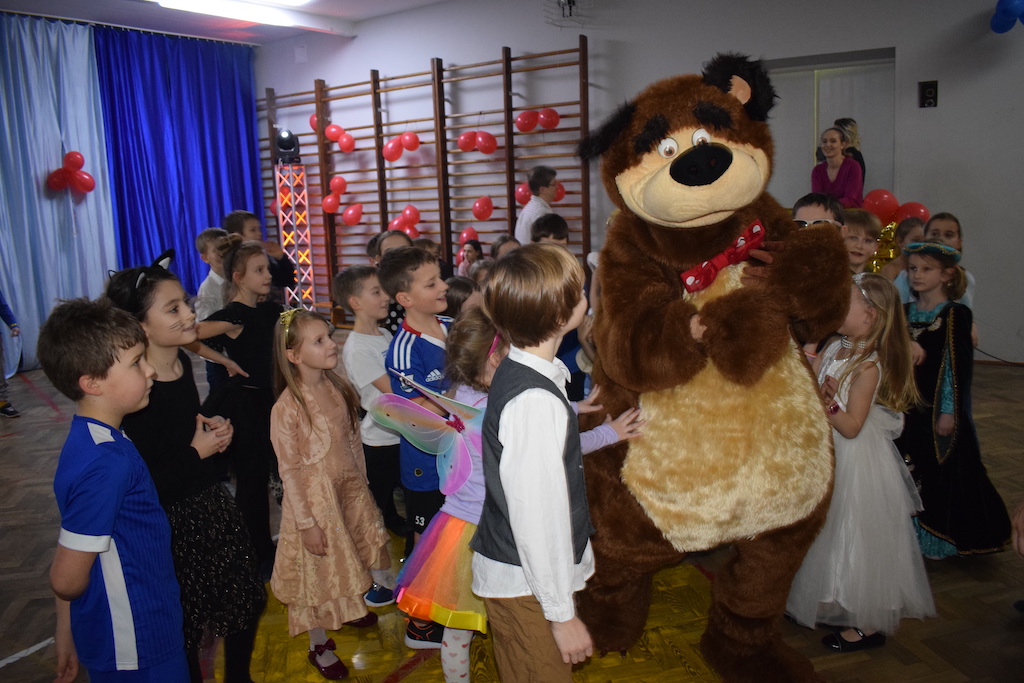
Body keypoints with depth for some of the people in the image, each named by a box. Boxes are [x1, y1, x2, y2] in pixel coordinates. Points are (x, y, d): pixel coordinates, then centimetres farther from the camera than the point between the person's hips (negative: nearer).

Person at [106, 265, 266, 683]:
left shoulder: (182, 362, -2)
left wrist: (210, 428, 0)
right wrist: (197, 451, -16)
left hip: (212, 503, 8)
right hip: (171, 525, -8)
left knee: (246, 601, 20)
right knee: (186, 626, 12)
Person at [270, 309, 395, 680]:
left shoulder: (339, 387, -3)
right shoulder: (287, 408, -23)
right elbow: (289, 469, -18)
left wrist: (361, 482, 14)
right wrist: (306, 522, -15)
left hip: (351, 488, 6)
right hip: (315, 497, -6)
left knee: (350, 554, 20)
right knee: (319, 571, 9)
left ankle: (350, 607, 46)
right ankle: (320, 646, 28)